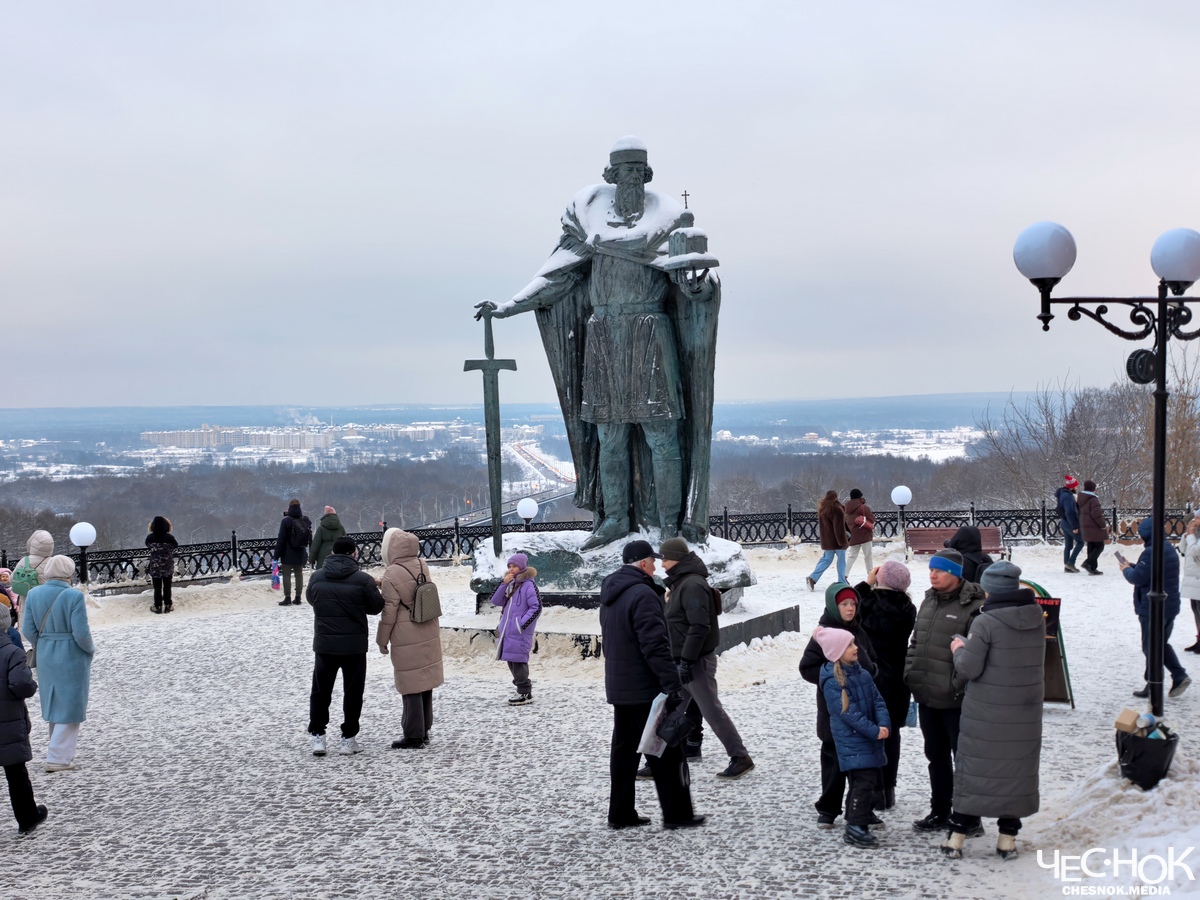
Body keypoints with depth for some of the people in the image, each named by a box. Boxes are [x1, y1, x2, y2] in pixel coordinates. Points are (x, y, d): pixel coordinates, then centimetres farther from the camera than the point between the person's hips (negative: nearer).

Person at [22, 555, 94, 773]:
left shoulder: (34, 594, -3)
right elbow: (81, 633, -19)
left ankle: (62, 750, 32)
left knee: (55, 704, 20)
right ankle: (58, 758, 3)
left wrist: (41, 645, 16)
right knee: (70, 705, 4)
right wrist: (91, 649, 0)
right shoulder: (74, 596, -18)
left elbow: (29, 631, -1)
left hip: (45, 657, 6)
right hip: (72, 657, -6)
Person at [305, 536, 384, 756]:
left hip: (324, 644, 2)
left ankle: (317, 736, 11)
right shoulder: (363, 580, -12)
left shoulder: (316, 578, -3)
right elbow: (376, 607, -2)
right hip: (354, 645, -2)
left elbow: (310, 598, 15)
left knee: (320, 691, 14)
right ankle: (348, 739, 11)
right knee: (352, 692, 9)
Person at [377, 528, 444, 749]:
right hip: (429, 633, 7)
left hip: (407, 639, -7)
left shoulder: (391, 575, -17)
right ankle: (424, 730, 25)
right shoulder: (422, 566, 2)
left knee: (410, 686, 1)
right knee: (425, 682, 15)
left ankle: (413, 736, 6)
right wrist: (384, 586, 11)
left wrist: (382, 639, -4)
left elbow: (389, 611, -15)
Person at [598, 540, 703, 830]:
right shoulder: (643, 594, -19)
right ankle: (677, 813, 4)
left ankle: (621, 813, 16)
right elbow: (655, 645, -24)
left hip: (618, 686, 9)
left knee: (624, 749, 13)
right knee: (666, 752, -1)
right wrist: (672, 683, -23)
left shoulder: (609, 594, 13)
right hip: (645, 688, -9)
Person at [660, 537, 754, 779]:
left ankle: (741, 758, 3)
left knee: (711, 710, -5)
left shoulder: (693, 585, -18)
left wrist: (686, 660, -25)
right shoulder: (680, 583, 14)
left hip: (697, 661, -10)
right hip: (683, 660, 10)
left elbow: (699, 627, -24)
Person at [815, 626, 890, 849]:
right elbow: (848, 713, -20)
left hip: (871, 739, 9)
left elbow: (877, 700, 5)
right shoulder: (832, 682, -17)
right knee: (864, 780, -15)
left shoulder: (861, 673, 9)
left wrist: (884, 724, -11)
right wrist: (874, 731, -20)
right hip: (852, 741, -9)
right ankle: (855, 827, -13)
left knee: (872, 779, 19)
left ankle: (862, 814, 38)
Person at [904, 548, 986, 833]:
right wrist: (910, 673, 9)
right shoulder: (929, 601, 11)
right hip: (926, 697, 8)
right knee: (936, 756, 18)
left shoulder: (973, 607, -16)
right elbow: (916, 641, 19)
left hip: (955, 700, -8)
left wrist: (960, 685, -22)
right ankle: (939, 812, 31)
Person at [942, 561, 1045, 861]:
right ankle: (1008, 838, 16)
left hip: (986, 712, -4)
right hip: (1026, 711, 4)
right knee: (1017, 769, 12)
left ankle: (957, 838, 10)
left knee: (974, 769, 5)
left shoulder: (985, 622, -17)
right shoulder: (1037, 618, 1)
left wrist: (959, 649, 3)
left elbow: (969, 669, -17)